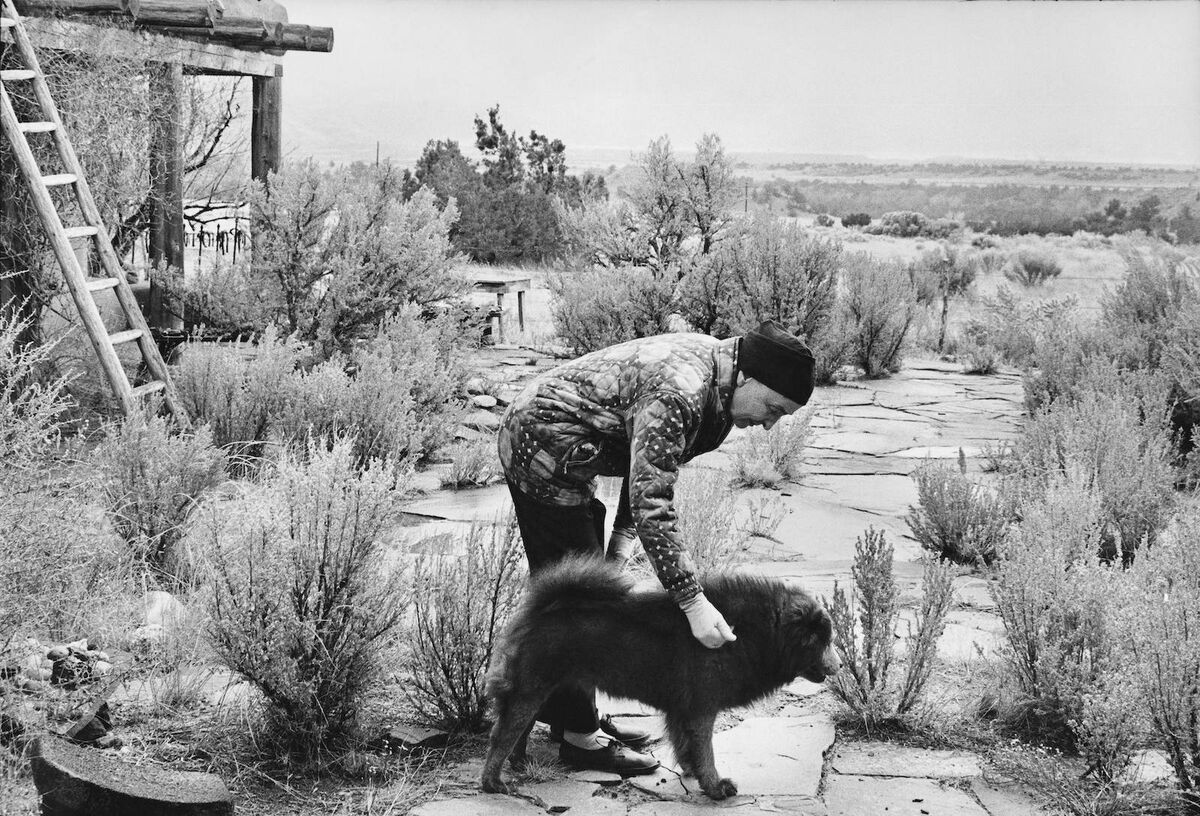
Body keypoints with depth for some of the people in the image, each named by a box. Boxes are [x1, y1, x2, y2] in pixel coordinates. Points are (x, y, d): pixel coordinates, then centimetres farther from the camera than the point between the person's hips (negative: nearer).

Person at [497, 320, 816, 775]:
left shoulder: (708, 361, 1)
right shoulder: (677, 395, -30)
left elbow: (649, 467, 12)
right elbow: (652, 503, -34)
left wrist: (623, 532, 5)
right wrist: (692, 602, -34)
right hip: (543, 452, -10)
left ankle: (565, 711, 29)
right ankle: (580, 737, 3)